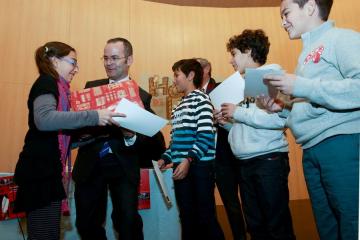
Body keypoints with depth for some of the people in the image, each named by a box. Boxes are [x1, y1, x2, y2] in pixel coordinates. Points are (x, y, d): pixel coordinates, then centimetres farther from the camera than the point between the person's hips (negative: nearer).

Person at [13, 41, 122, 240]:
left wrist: (92, 130, 14)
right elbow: (44, 119, -31)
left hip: (49, 171, 10)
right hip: (40, 171, -10)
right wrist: (94, 116, -32)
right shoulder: (46, 82, -9)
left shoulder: (55, 86, 20)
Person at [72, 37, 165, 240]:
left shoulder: (141, 96, -1)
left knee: (128, 223, -7)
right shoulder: (92, 87, 9)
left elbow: (155, 143, -8)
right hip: (90, 165, 4)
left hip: (123, 167, -3)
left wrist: (132, 137, -27)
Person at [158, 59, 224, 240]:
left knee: (205, 217, -2)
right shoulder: (178, 107, 21)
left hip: (199, 166, -7)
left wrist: (189, 159, -22)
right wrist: (166, 158, 9)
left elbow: (205, 135, -14)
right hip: (180, 168, 7)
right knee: (187, 217, 12)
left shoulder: (201, 99, -3)